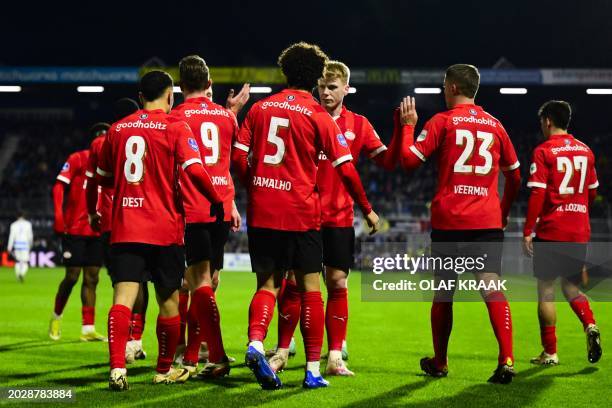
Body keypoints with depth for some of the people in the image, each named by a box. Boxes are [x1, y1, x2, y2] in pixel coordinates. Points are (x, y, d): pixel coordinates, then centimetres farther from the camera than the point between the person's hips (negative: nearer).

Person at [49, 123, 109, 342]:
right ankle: (56, 316, 21)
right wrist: (59, 215, -18)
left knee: (91, 278, 4)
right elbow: (59, 186, -8)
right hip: (74, 228, -5)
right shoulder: (77, 159, -4)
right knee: (72, 276, -3)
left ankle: (88, 329, 7)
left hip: (97, 231, 5)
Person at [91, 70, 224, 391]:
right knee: (169, 300, 12)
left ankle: (117, 367, -22)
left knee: (123, 298, -5)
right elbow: (195, 171, -14)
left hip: (123, 228, 3)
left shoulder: (118, 129, 10)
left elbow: (102, 177, 20)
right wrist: (217, 201, 0)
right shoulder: (176, 128, -3)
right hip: (165, 229, -3)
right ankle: (165, 370, 23)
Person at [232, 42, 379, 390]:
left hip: (261, 212, 3)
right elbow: (345, 168, -3)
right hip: (301, 212, -3)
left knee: (268, 283, 10)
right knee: (310, 287, 6)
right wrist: (367, 209, 8)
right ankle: (313, 370, 6)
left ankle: (256, 342, -16)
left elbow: (239, 156, 5)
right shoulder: (318, 116, -2)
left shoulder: (260, 108, 8)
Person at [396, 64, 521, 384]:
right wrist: (503, 212, 33)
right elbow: (514, 176, 19)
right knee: (491, 288, -6)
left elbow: (409, 160, -5)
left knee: (443, 292, 12)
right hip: (488, 222, 2)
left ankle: (439, 363, 24)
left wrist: (408, 126, 10)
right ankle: (506, 359, -23)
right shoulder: (495, 125, 12)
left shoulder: (442, 122, -1)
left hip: (448, 221, -2)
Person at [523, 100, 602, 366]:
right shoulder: (585, 151, 10)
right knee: (571, 287, 16)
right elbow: (592, 192, 16)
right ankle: (590, 326, -11)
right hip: (579, 232, 5)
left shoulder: (544, 151, -8)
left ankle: (550, 352, 6)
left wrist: (527, 231, -10)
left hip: (550, 231, -5)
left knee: (546, 289, 4)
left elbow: (537, 194, -14)